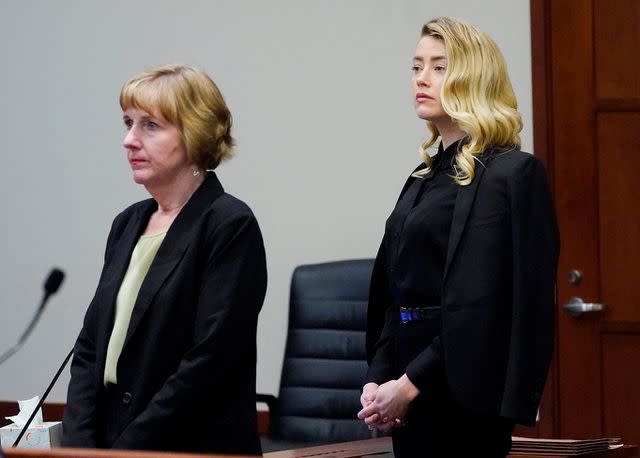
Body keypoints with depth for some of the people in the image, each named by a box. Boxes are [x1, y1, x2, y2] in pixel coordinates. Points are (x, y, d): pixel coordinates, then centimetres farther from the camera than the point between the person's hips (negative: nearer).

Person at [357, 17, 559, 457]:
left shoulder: (514, 173, -10)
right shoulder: (428, 175, 15)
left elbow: (482, 305, -17)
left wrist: (411, 383, -18)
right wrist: (378, 377, 1)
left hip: (460, 397, -8)